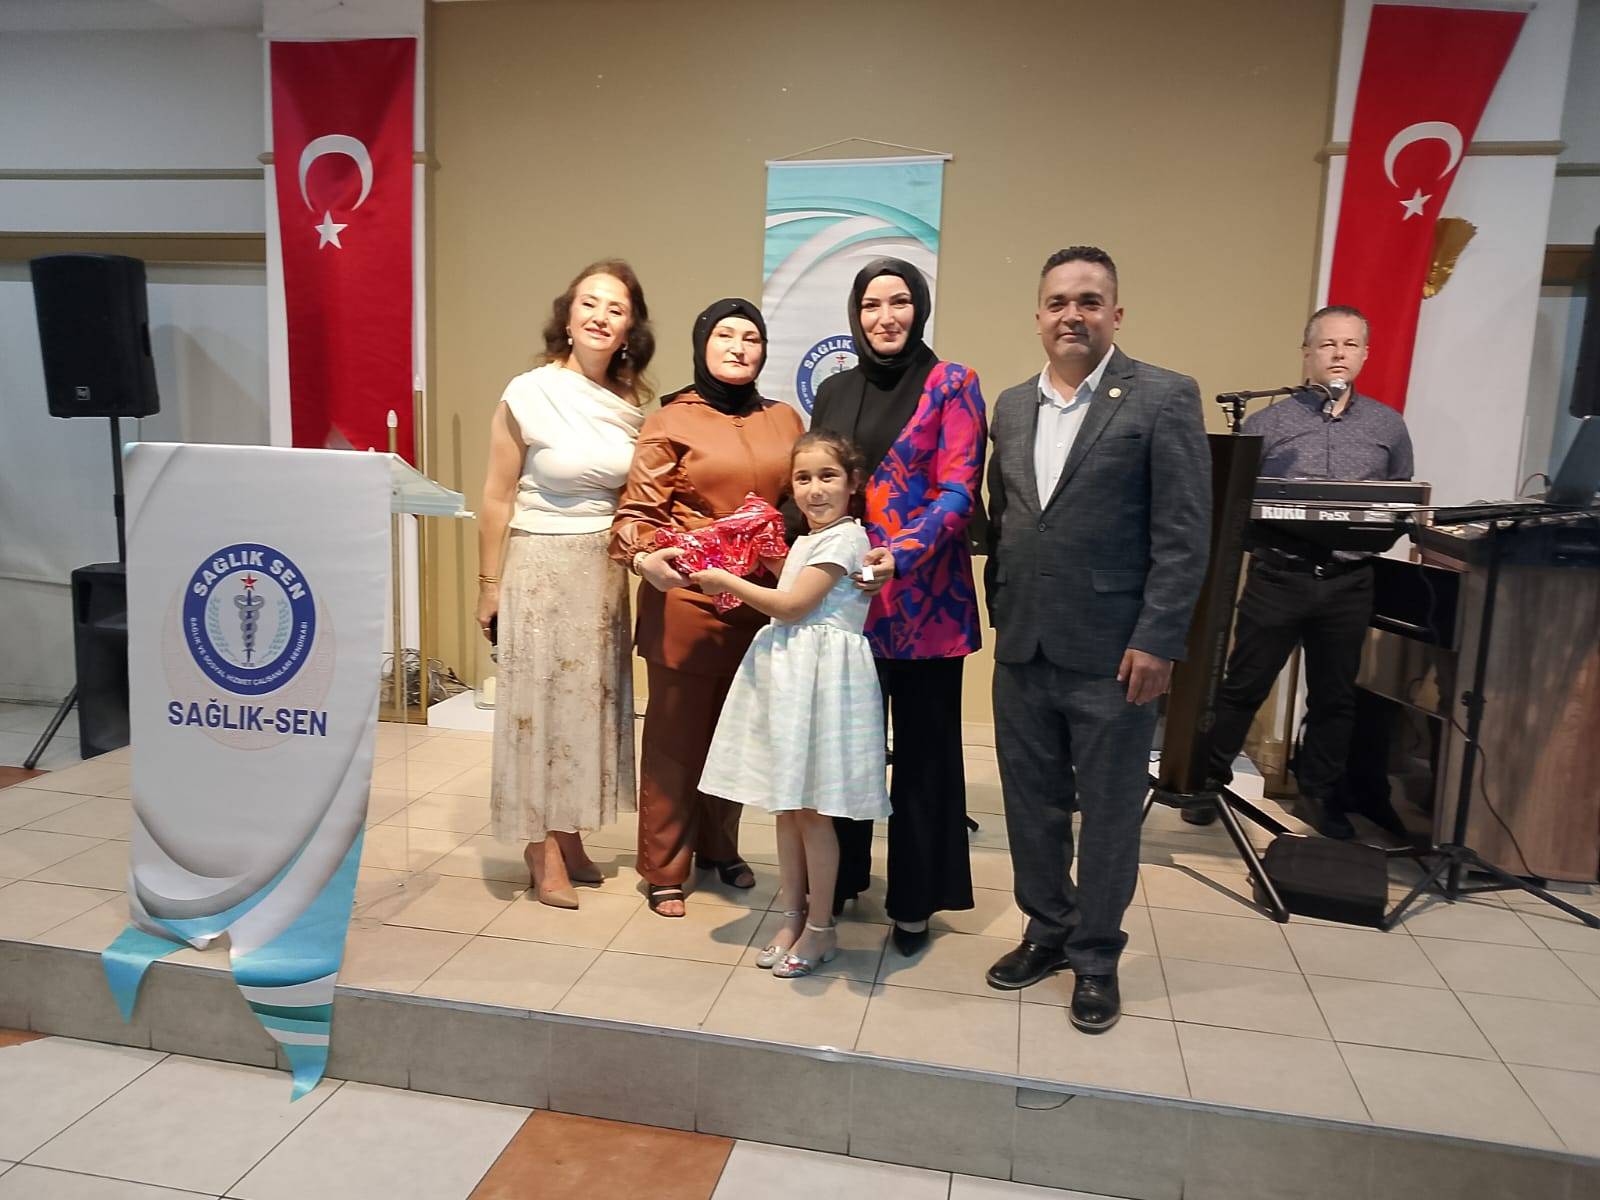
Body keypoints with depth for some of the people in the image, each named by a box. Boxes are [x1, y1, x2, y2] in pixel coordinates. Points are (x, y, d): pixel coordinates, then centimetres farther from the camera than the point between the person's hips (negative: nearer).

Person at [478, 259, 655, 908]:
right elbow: (497, 498, -6)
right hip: (539, 566, -5)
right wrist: (490, 586, -5)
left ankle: (569, 837, 25)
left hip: (605, 569, 5)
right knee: (538, 697, 3)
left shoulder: (629, 403, 4)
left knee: (589, 696, 10)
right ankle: (542, 851, 14)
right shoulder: (528, 394, -9)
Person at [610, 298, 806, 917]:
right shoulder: (670, 422, -2)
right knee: (676, 734, 6)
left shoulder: (785, 420, 10)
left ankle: (719, 847, 36)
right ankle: (664, 869, 21)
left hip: (762, 605, 4)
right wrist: (644, 559, -25)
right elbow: (636, 512, -5)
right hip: (687, 603, -4)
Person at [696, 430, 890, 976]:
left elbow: (792, 605, -15)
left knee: (812, 809, 0)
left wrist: (727, 582, -6)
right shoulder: (807, 540, 16)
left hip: (822, 677, -9)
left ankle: (820, 929, 15)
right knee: (786, 806, 13)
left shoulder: (843, 538, -12)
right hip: (787, 673, 9)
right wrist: (735, 587, 6)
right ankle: (791, 917, 26)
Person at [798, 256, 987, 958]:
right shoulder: (834, 391, 12)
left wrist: (901, 555, -24)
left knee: (921, 749, 6)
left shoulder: (951, 386, -2)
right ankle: (839, 878, 28)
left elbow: (959, 490, -10)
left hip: (922, 597, -4)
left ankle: (914, 901, 20)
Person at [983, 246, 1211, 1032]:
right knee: (1032, 804, 15)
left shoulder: (1163, 398, -6)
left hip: (1112, 652, -5)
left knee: (1108, 812, 8)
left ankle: (1095, 958, 26)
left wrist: (1156, 642, -14)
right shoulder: (1012, 406, 11)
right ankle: (1046, 932, 34)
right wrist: (1001, 612, 11)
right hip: (1023, 648, 5)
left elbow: (1183, 534, -10)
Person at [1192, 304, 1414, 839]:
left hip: (1350, 582, 3)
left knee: (1335, 695, 13)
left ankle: (1322, 791, 28)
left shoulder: (1388, 425, 10)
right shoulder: (1266, 422, 2)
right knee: (1242, 685, 3)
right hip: (1277, 575, -2)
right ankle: (1210, 779, 16)